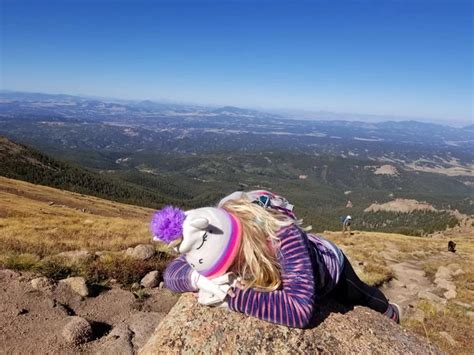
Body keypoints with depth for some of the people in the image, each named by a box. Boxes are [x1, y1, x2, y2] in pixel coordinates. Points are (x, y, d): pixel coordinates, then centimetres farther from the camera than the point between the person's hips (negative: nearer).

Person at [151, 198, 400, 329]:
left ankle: (390, 312, 67)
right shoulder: (219, 239, -34)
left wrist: (233, 298, -56)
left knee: (363, 298, 29)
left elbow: (301, 309, -58)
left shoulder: (283, 237, -52)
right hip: (285, 272, 5)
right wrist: (198, 279, -51)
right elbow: (172, 273, -28)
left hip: (331, 266, -4)